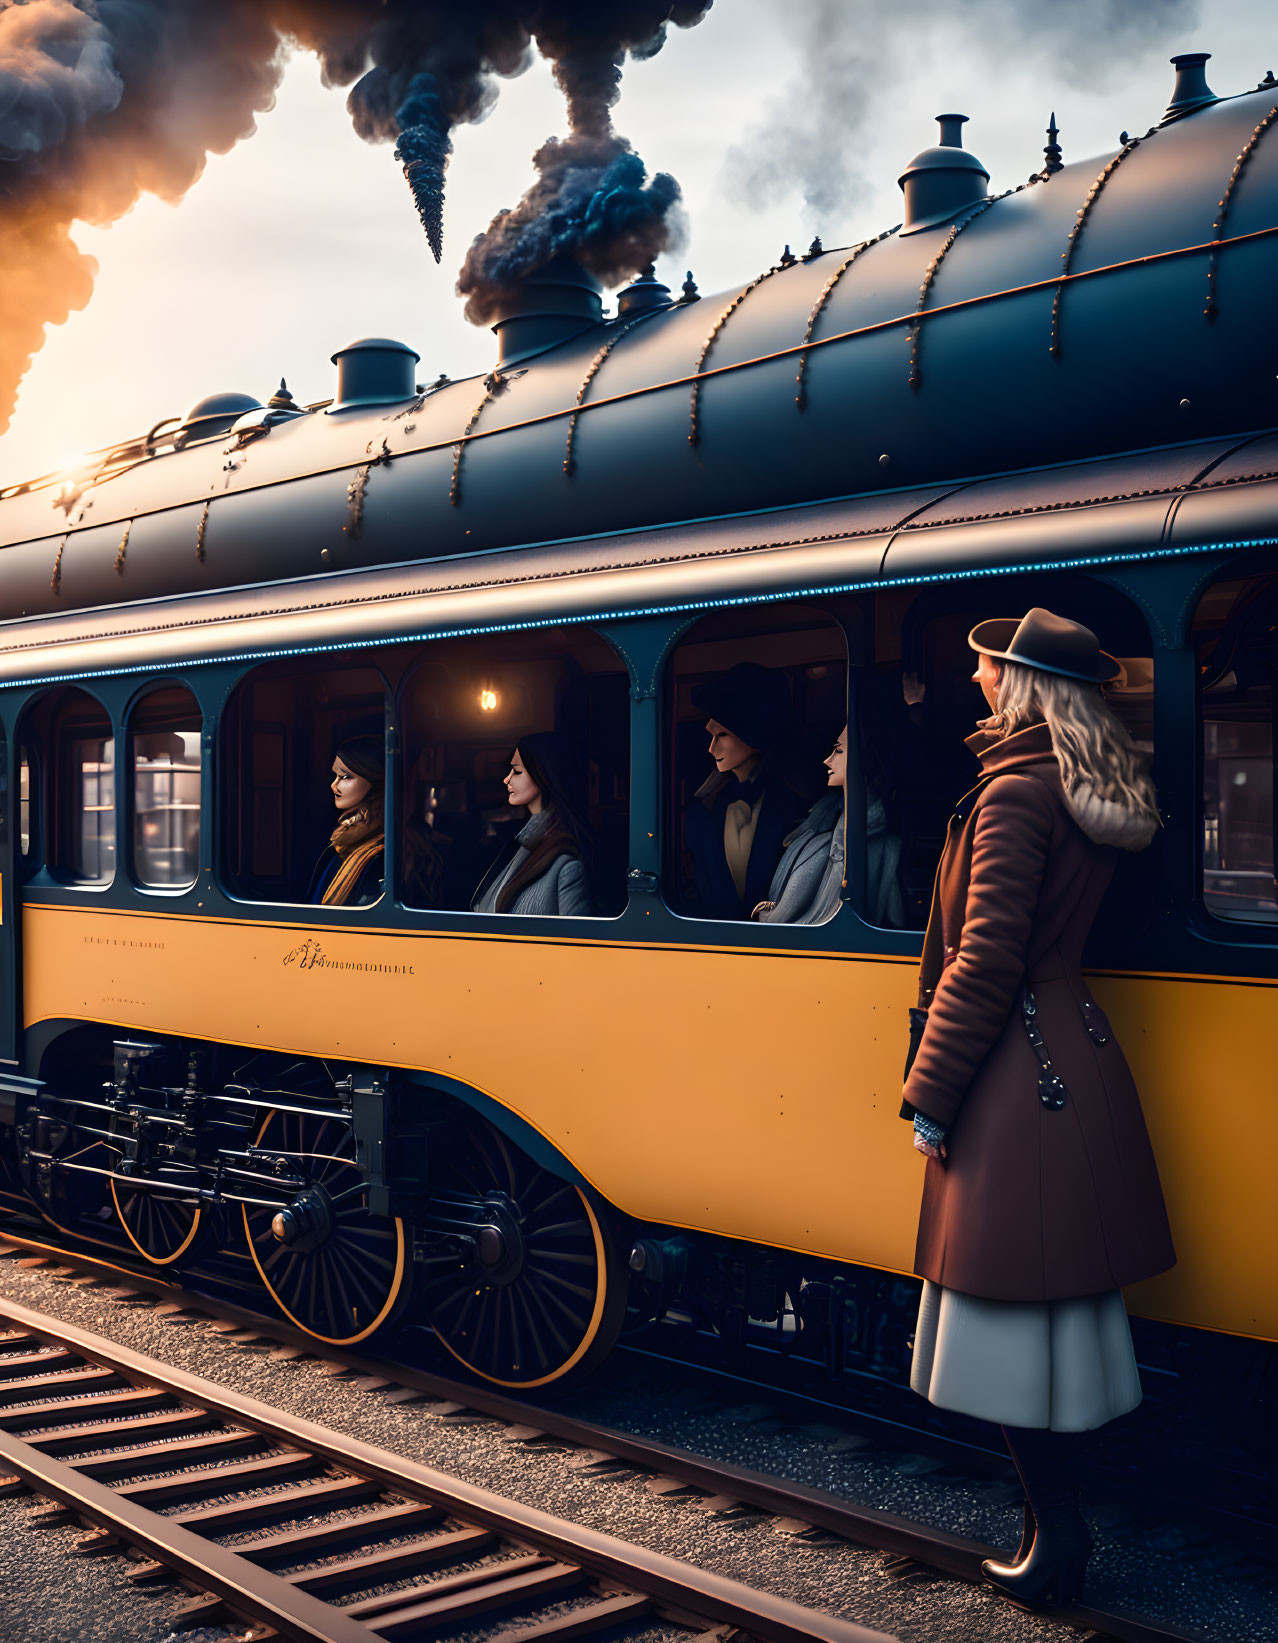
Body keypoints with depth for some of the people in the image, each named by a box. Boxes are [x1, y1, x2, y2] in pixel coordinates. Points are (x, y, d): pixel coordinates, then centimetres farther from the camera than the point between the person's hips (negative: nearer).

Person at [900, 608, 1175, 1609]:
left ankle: (1057, 1535, 8)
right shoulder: (1101, 796, 11)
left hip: (1015, 1077, -9)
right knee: (1058, 1301, 13)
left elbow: (984, 961, -17)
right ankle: (1057, 1524, 23)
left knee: (1015, 1307, 0)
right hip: (1078, 1065, 9)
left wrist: (929, 1098, -11)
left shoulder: (1014, 795, -14)